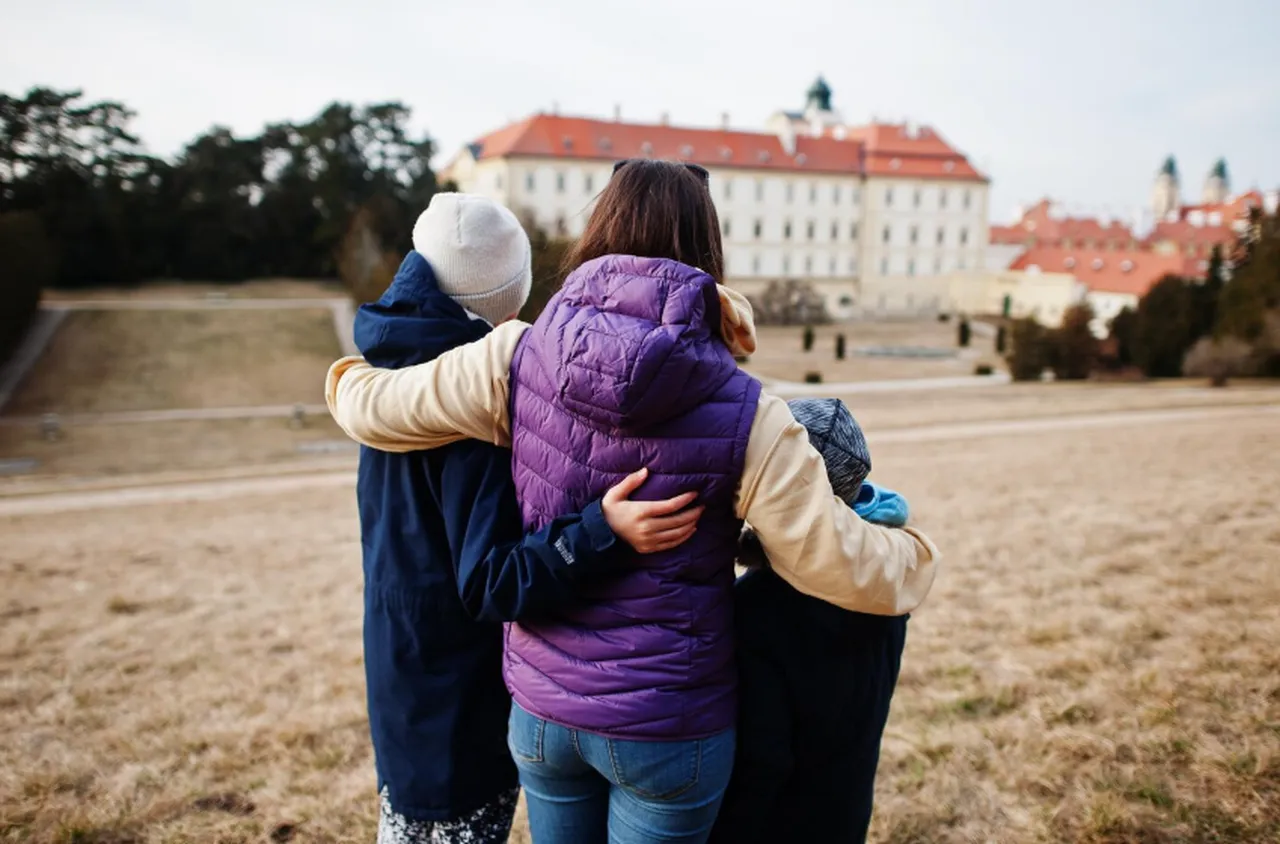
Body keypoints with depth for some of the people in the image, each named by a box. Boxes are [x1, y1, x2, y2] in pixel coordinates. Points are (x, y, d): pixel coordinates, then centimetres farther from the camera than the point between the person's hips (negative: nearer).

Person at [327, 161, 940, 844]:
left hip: (541, 709, 3)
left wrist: (348, 378, 24)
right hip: (669, 731, -2)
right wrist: (915, 552, 7)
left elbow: (375, 408, 0)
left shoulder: (515, 360, -12)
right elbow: (839, 564, -15)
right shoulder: (745, 416, -19)